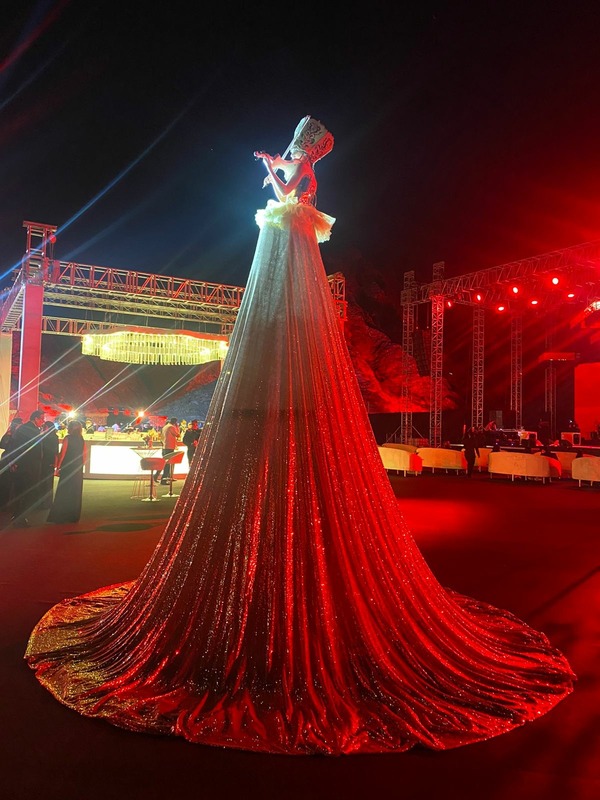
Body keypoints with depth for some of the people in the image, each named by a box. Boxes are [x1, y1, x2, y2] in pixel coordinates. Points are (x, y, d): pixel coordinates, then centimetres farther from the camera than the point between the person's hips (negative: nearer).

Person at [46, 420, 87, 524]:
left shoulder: (67, 438, -8)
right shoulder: (82, 440, 5)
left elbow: (62, 454, -11)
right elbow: (84, 456, 6)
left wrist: (58, 467, -4)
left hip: (67, 469, -4)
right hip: (78, 470, 4)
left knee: (63, 492, 3)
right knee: (75, 493, 10)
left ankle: (59, 516, 3)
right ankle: (73, 516, 14)